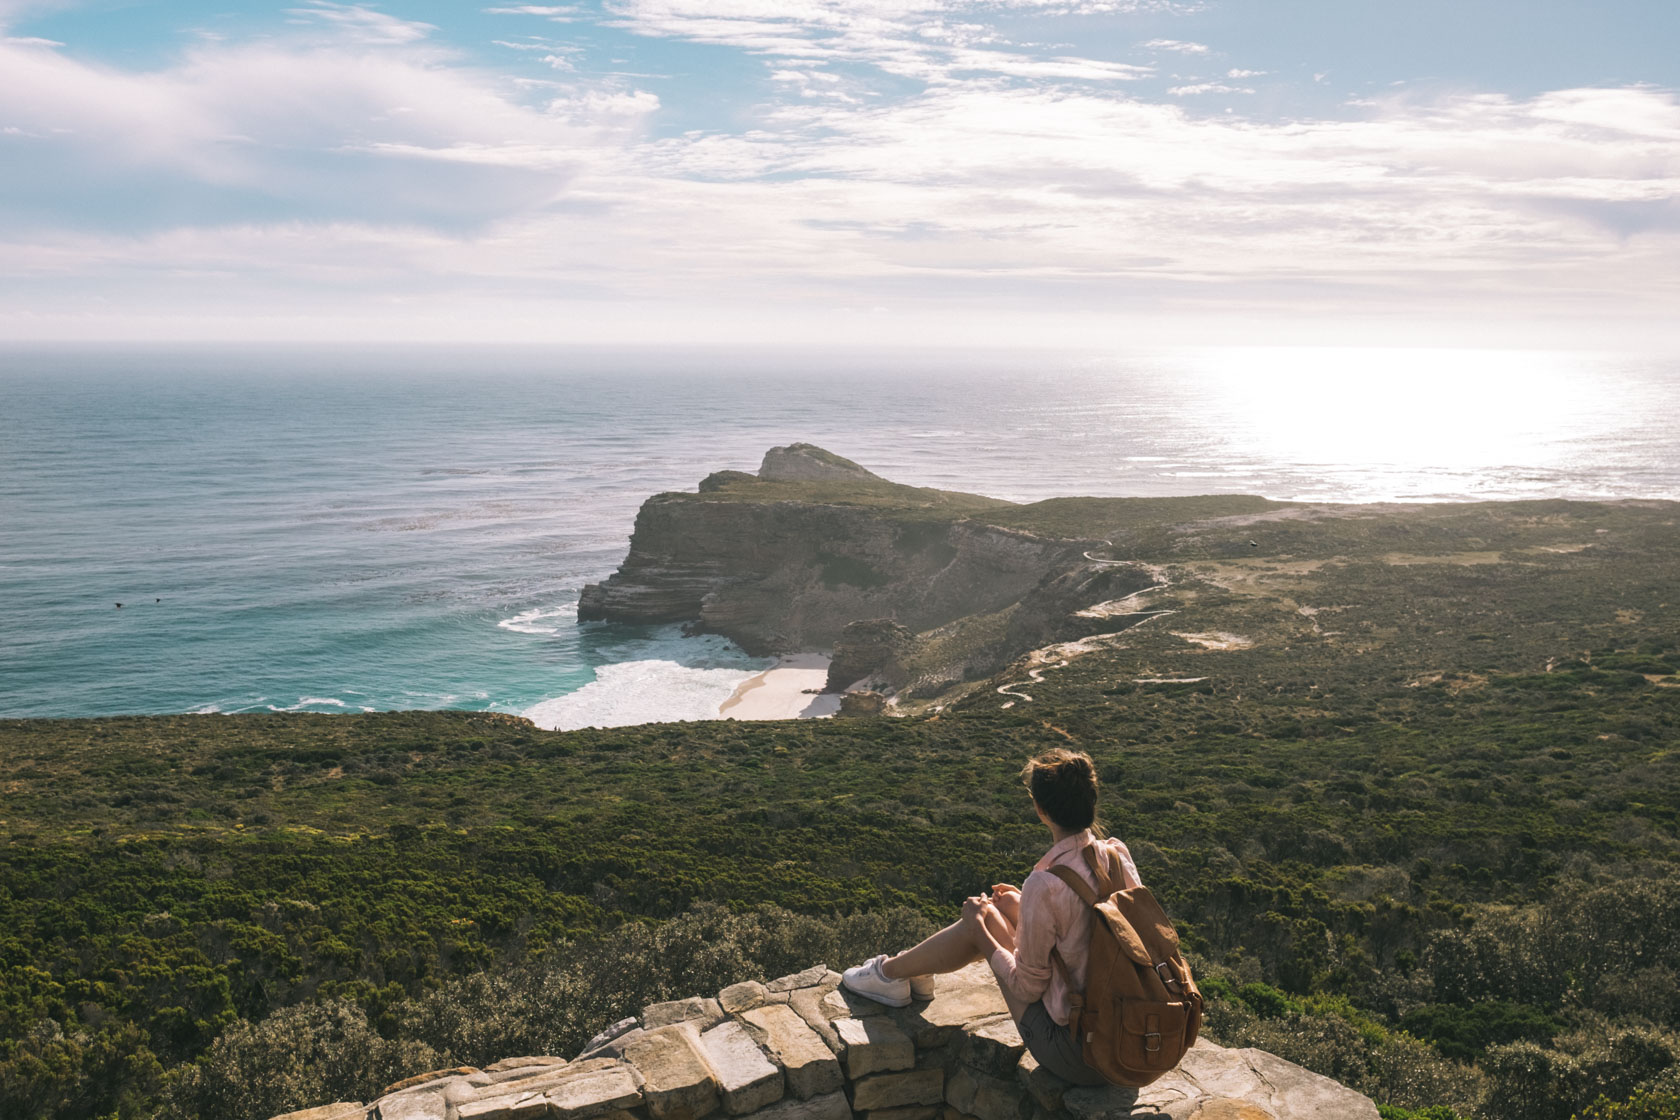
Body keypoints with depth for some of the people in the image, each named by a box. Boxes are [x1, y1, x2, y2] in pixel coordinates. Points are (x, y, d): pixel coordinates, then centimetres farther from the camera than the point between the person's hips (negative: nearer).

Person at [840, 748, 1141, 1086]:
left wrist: (978, 927, -1)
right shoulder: (1117, 854, -5)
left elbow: (1027, 988, -14)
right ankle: (915, 970, 36)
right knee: (1007, 903, 14)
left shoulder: (1045, 886, -26)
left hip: (1075, 1055, -7)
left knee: (981, 920, 5)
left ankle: (891, 972, 30)